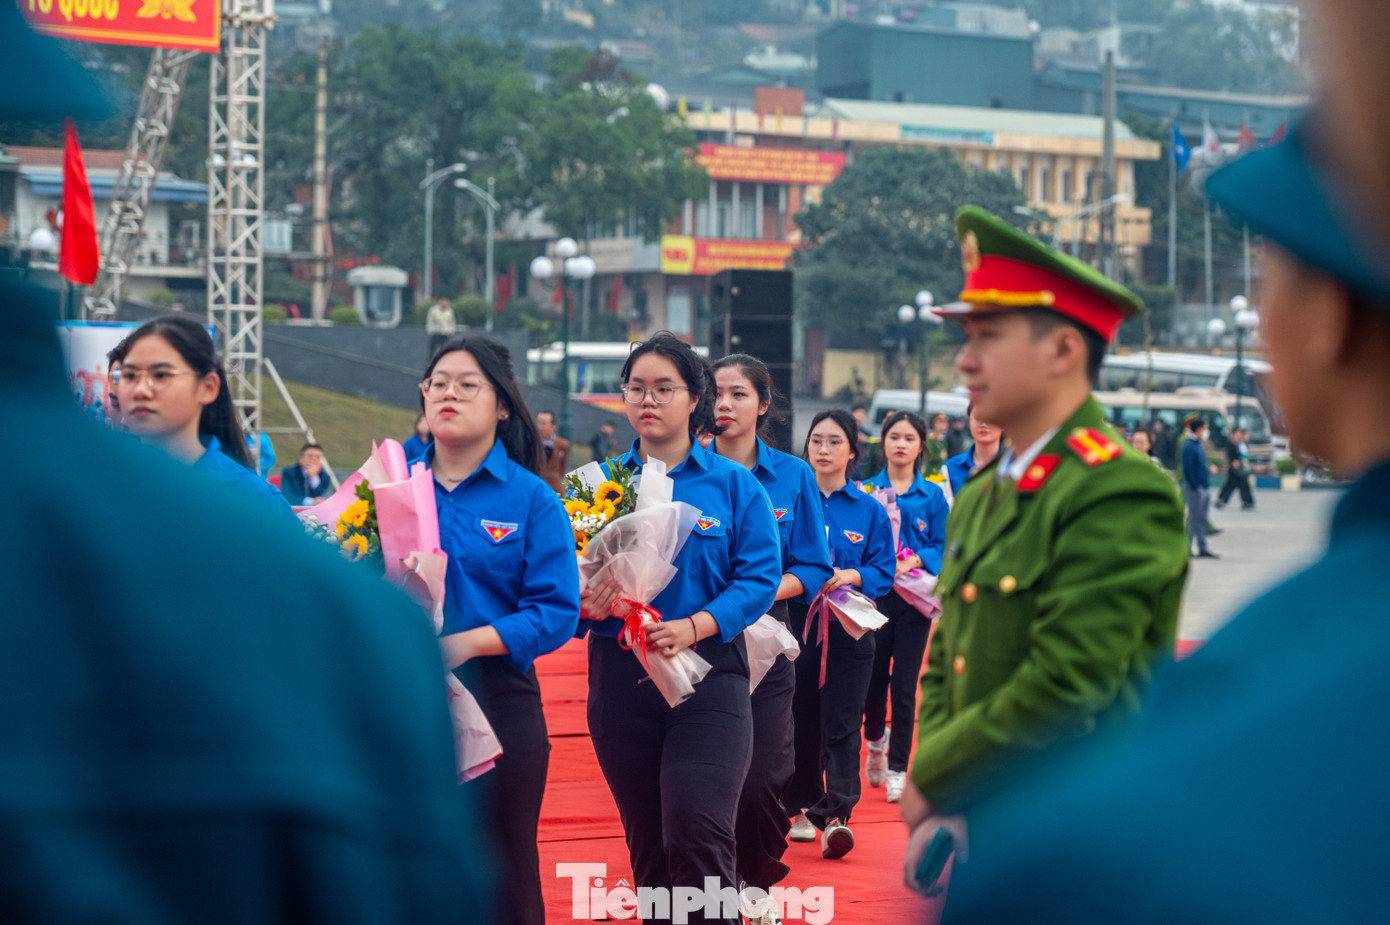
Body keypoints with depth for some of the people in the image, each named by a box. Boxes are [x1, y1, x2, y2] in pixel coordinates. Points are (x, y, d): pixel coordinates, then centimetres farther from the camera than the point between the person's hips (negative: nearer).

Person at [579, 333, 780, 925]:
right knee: (647, 845, 9)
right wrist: (586, 605, -16)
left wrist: (695, 626, -19)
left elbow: (760, 577, -4)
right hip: (620, 673, 3)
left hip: (706, 671, -3)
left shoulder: (732, 484, 4)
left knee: (697, 837, -16)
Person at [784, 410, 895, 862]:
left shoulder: (870, 510, 6)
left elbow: (884, 570, 3)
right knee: (800, 720, 5)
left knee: (841, 724, -7)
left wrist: (853, 576, -16)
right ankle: (803, 807, 19)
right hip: (795, 622, 1)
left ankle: (837, 816, -13)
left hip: (848, 626, -1)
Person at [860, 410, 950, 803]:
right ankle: (875, 739, 34)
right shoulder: (865, 491, 5)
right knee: (873, 678, 4)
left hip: (914, 597, 0)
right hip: (873, 592, 1)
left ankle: (897, 768, 6)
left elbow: (941, 548, 2)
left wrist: (911, 561, -15)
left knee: (904, 685, -3)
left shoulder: (933, 495, 5)